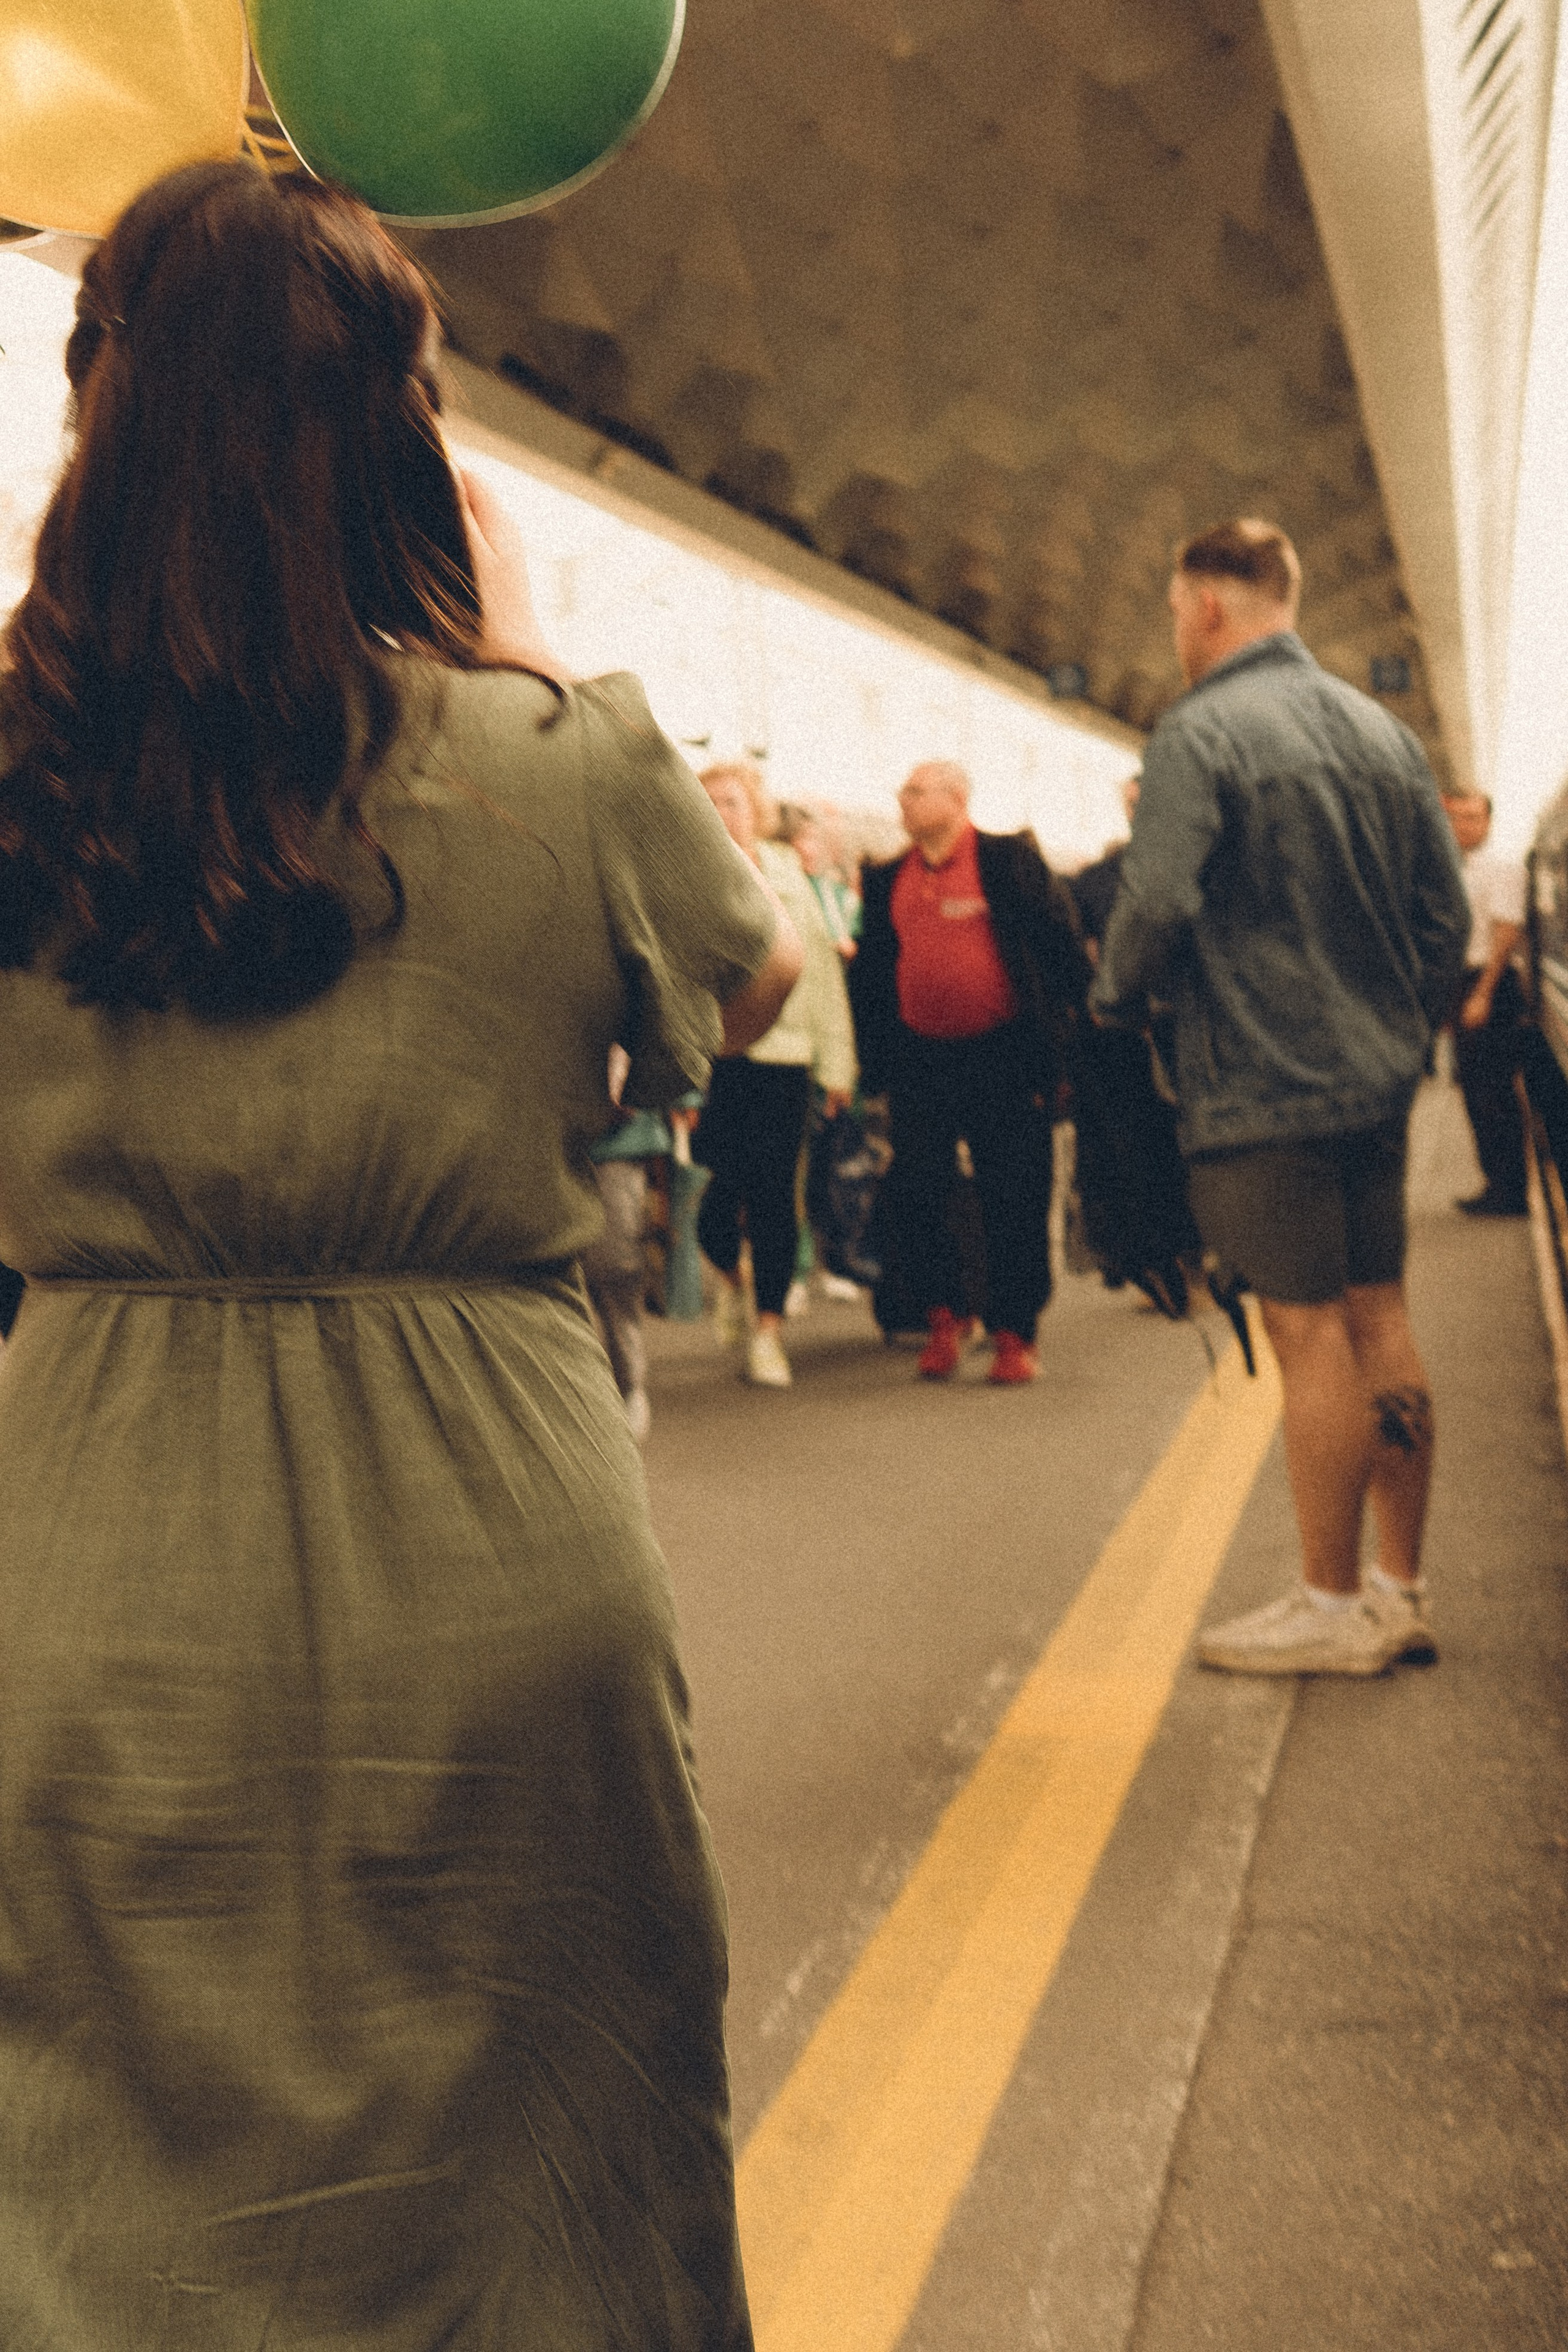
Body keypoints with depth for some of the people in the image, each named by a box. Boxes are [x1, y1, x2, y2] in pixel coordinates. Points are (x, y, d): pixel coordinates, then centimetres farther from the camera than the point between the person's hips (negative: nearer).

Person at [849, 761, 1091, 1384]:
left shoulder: (1008, 858, -2)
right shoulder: (886, 880, 11)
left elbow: (1062, 941, 1)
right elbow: (870, 974, 15)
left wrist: (1067, 1020, -3)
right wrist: (874, 1062, 9)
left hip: (1004, 1054, -4)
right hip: (922, 1059, 4)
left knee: (1014, 1199, 1)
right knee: (913, 1192, -2)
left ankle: (1014, 1335, 11)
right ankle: (942, 1316, 16)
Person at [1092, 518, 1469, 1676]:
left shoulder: (1202, 733, -11)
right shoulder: (1382, 729, 11)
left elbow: (1157, 902, -19)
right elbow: (1447, 908, 11)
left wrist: (1115, 999, 0)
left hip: (1262, 1086, -7)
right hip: (1378, 1081, 7)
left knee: (1309, 1332, -2)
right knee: (1380, 1319, 11)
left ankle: (1332, 1605, 6)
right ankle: (1404, 1590, 18)